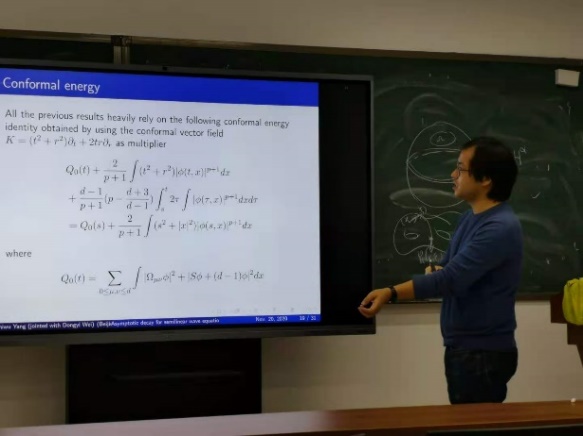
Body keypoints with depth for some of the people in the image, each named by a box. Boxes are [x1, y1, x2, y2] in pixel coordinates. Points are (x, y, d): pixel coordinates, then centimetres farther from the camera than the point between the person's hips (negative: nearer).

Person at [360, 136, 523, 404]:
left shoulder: (500, 227, -20)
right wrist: (435, 272, -6)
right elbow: (448, 269, 18)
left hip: (484, 353, -9)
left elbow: (451, 279, -28)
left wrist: (391, 293, -35)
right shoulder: (469, 218, 10)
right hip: (462, 348, 9)